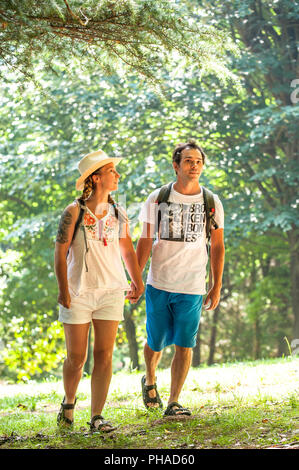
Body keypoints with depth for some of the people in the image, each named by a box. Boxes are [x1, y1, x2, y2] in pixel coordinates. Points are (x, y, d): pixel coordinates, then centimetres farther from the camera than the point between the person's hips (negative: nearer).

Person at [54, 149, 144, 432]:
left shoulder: (118, 214, 7)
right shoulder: (74, 212, -6)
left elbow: (127, 250, 19)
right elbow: (60, 252, -6)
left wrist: (137, 282, 16)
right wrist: (63, 289, -12)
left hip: (111, 291, 3)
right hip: (79, 292, -3)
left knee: (104, 356, -2)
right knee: (76, 358, 3)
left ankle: (96, 417, 3)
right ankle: (69, 403, 29)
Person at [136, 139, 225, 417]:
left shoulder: (211, 202, 3)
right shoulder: (158, 198, 1)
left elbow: (217, 247, 8)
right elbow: (145, 241, 4)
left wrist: (217, 286, 3)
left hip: (192, 287, 0)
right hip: (158, 284, 0)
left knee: (184, 345, -4)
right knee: (156, 342, 8)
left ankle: (173, 403, 6)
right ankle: (149, 381, 38)